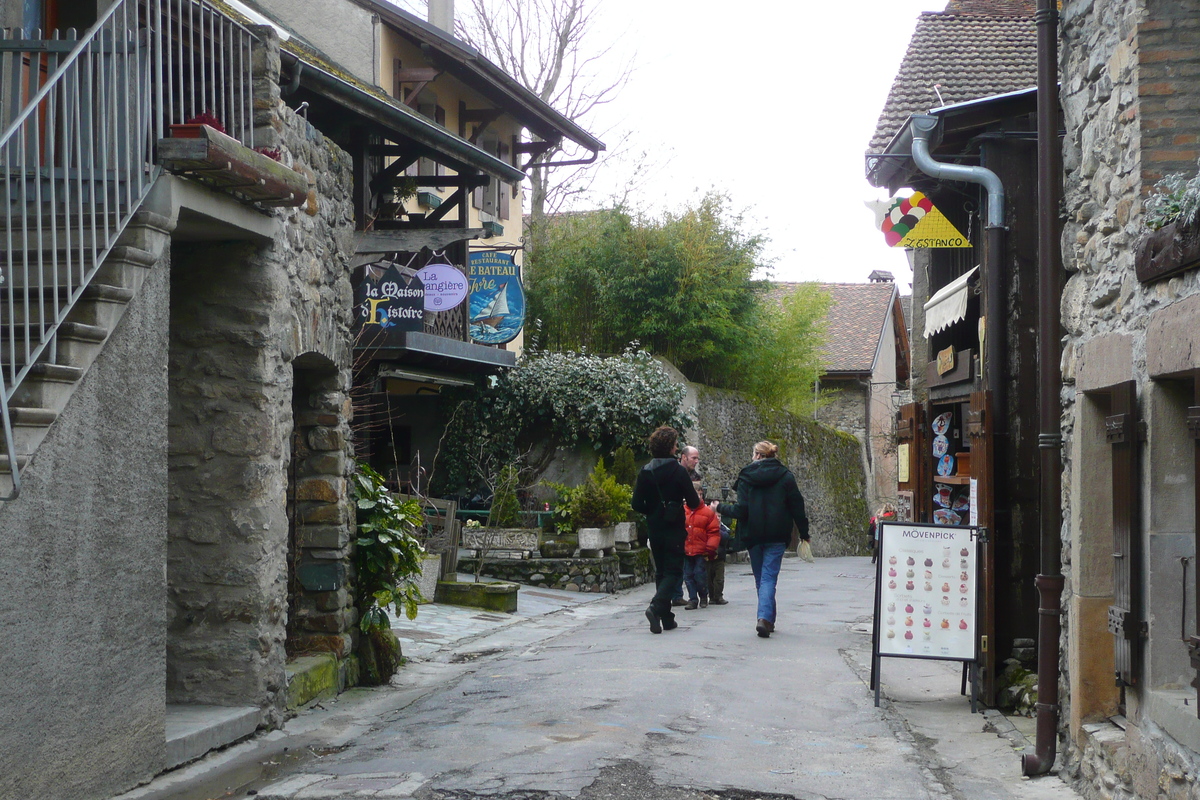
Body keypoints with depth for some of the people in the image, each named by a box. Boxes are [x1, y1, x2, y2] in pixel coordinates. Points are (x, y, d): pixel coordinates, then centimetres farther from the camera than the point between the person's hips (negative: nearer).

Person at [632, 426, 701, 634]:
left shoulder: (645, 472, 0)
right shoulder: (678, 470, -12)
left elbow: (637, 504, -1)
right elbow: (694, 503, -11)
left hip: (654, 529, 4)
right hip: (674, 529, -4)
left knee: (661, 571, 13)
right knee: (673, 571, 0)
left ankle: (666, 618, 13)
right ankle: (656, 607, -22)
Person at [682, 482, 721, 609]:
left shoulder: (708, 512, -2)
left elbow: (714, 532, -1)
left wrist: (710, 549, -7)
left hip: (701, 552, -3)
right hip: (686, 551, 3)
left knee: (700, 575, -2)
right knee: (688, 575, 5)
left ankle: (703, 597, 20)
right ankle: (693, 599, 15)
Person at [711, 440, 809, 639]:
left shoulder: (745, 477, -1)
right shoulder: (785, 476, 2)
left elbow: (741, 510, -7)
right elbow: (797, 506, 2)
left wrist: (720, 508, 10)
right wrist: (804, 533, 11)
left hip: (753, 535, 0)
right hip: (777, 536, 0)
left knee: (760, 578, 15)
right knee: (769, 577, -3)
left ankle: (767, 619, 20)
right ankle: (765, 617, -23)